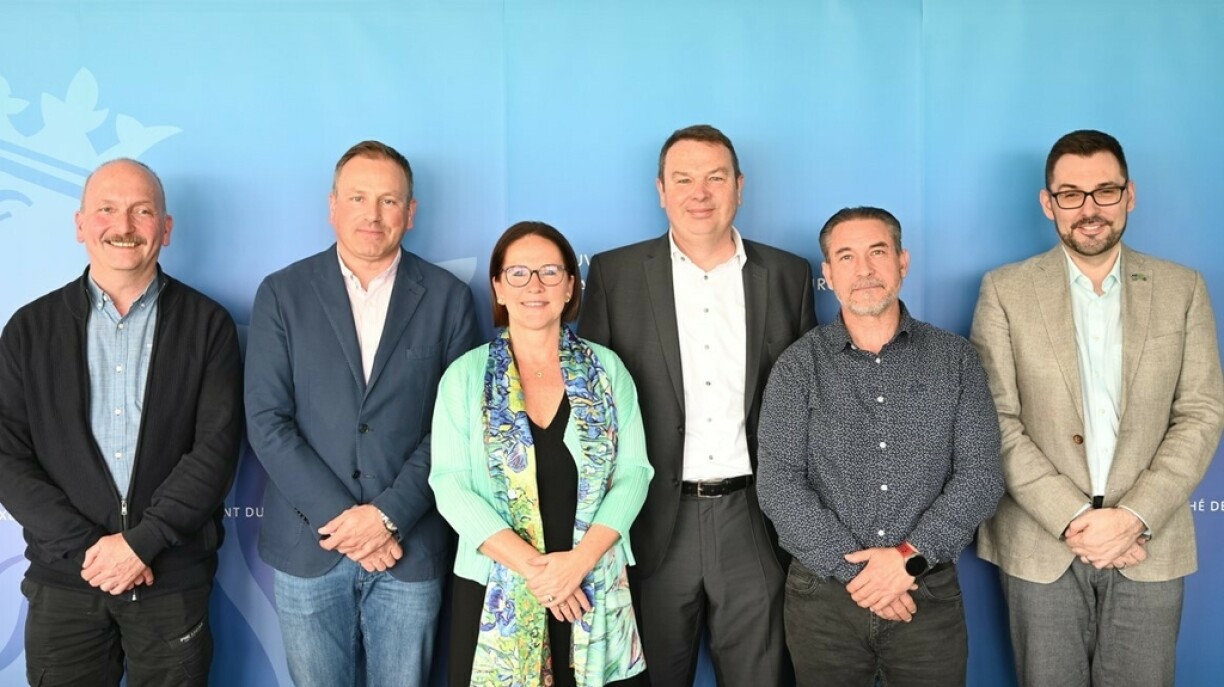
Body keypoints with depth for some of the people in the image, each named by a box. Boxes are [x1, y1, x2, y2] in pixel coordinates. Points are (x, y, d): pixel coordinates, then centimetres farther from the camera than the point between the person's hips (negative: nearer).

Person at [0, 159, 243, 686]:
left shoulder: (207, 325, -1)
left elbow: (217, 449, -7)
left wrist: (141, 541, -14)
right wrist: (85, 545, -11)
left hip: (175, 579, -1)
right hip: (63, 580, 1)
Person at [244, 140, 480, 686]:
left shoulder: (448, 298, 1)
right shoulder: (282, 293, 1)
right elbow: (267, 421, -4)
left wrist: (389, 514, -12)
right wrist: (339, 517, -11)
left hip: (409, 546, 0)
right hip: (308, 545, 0)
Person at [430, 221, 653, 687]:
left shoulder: (606, 368, 3)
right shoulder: (465, 375, 0)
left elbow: (633, 472, -2)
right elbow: (450, 485, -7)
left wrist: (581, 559, -15)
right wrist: (531, 566, -16)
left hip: (596, 590, 1)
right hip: (495, 593, -1)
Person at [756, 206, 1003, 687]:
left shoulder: (955, 359, 3)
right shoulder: (799, 366, 0)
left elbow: (981, 476, -3)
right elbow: (778, 484, -8)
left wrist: (910, 556, -15)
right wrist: (854, 568, -15)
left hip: (929, 594, 1)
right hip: (824, 596, 0)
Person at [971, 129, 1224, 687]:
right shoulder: (1006, 291, -1)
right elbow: (998, 421, -6)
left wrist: (1134, 516, -12)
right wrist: (1073, 519, -14)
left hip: (1150, 545, 1)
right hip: (1041, 545, -1)